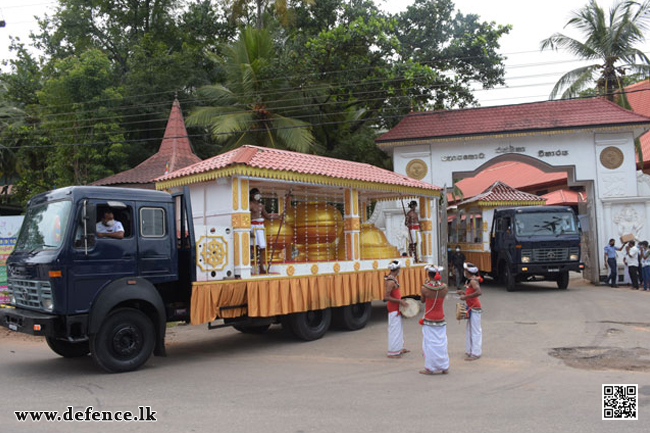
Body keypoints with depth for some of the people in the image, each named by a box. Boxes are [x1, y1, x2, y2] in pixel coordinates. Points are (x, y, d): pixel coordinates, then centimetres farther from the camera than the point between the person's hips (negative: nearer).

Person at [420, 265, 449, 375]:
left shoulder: (425, 288, -17)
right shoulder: (444, 287, -8)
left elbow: (423, 300, 0)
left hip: (429, 319, -3)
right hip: (441, 319, 3)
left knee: (429, 343, 5)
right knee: (441, 343, 12)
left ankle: (430, 368, 11)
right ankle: (444, 368, 20)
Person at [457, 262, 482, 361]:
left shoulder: (473, 281, -18)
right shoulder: (470, 280, 12)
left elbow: (478, 292, -32)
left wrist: (466, 297, -27)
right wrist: (464, 292, 10)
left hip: (474, 308, -10)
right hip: (471, 308, 10)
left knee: (475, 330, -3)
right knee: (469, 330, 16)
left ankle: (475, 353, 3)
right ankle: (470, 350, 25)